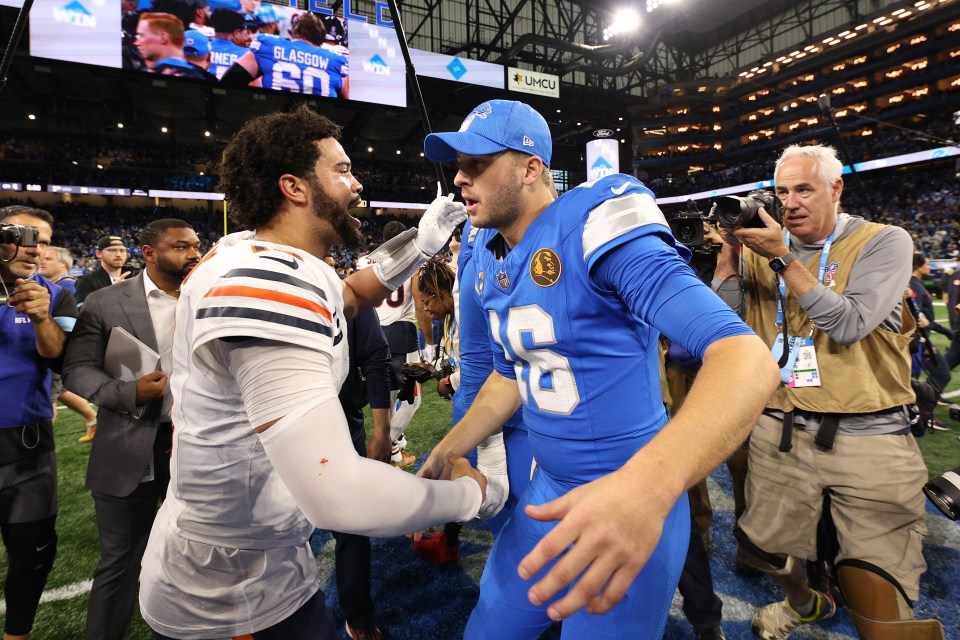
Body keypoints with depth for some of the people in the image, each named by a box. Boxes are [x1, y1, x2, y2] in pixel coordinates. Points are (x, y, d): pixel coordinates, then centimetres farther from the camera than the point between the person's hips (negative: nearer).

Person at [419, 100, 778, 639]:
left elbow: (747, 358, -31)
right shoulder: (492, 262, 3)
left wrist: (647, 484, -47)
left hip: (634, 506, -7)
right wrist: (444, 454, 11)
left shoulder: (595, 229, -22)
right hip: (550, 490, 7)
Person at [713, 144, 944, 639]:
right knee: (763, 546, 19)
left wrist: (783, 258, -18)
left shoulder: (883, 242, -2)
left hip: (868, 436, -3)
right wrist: (729, 247, -8)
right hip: (780, 432, 4)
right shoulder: (761, 249, 7)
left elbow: (848, 325, -17)